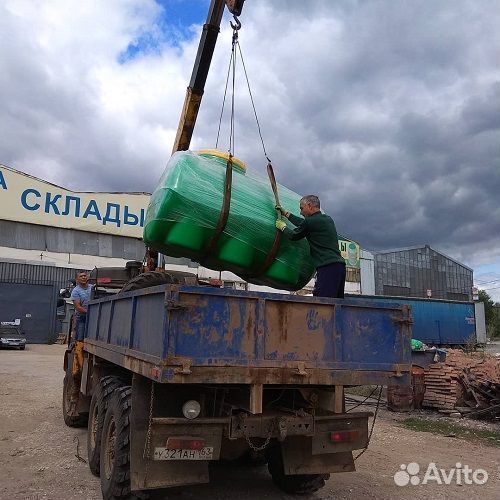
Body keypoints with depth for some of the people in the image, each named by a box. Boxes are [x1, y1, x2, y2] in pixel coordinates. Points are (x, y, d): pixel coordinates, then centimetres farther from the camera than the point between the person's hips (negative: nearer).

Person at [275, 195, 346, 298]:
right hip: (340, 265, 9)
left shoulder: (311, 221, -5)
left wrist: (283, 227, 30)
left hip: (327, 267, -9)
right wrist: (286, 214, 41)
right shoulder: (328, 219, 21)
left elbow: (294, 236, 11)